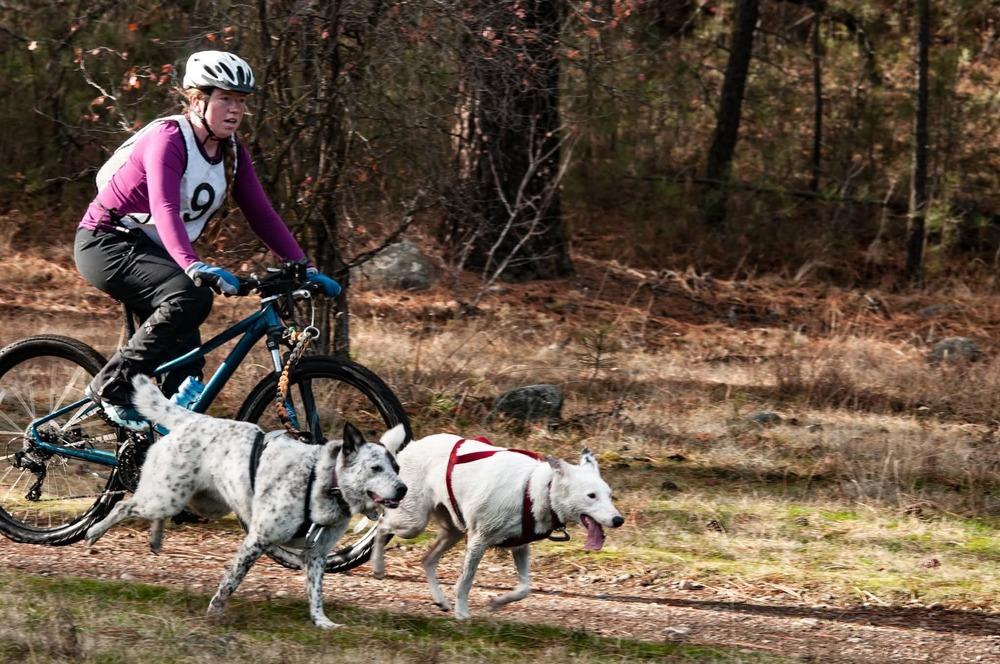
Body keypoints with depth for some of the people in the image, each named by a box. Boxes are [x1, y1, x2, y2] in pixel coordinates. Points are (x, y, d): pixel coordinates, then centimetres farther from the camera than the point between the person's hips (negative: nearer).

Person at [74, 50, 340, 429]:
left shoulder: (232, 153, 3)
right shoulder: (169, 139, -22)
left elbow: (261, 214, 2)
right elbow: (165, 209, -36)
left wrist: (304, 269, -9)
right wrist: (193, 266, -51)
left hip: (150, 252, 8)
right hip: (107, 243, -8)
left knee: (186, 366, -4)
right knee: (191, 296, -31)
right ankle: (112, 388, -23)